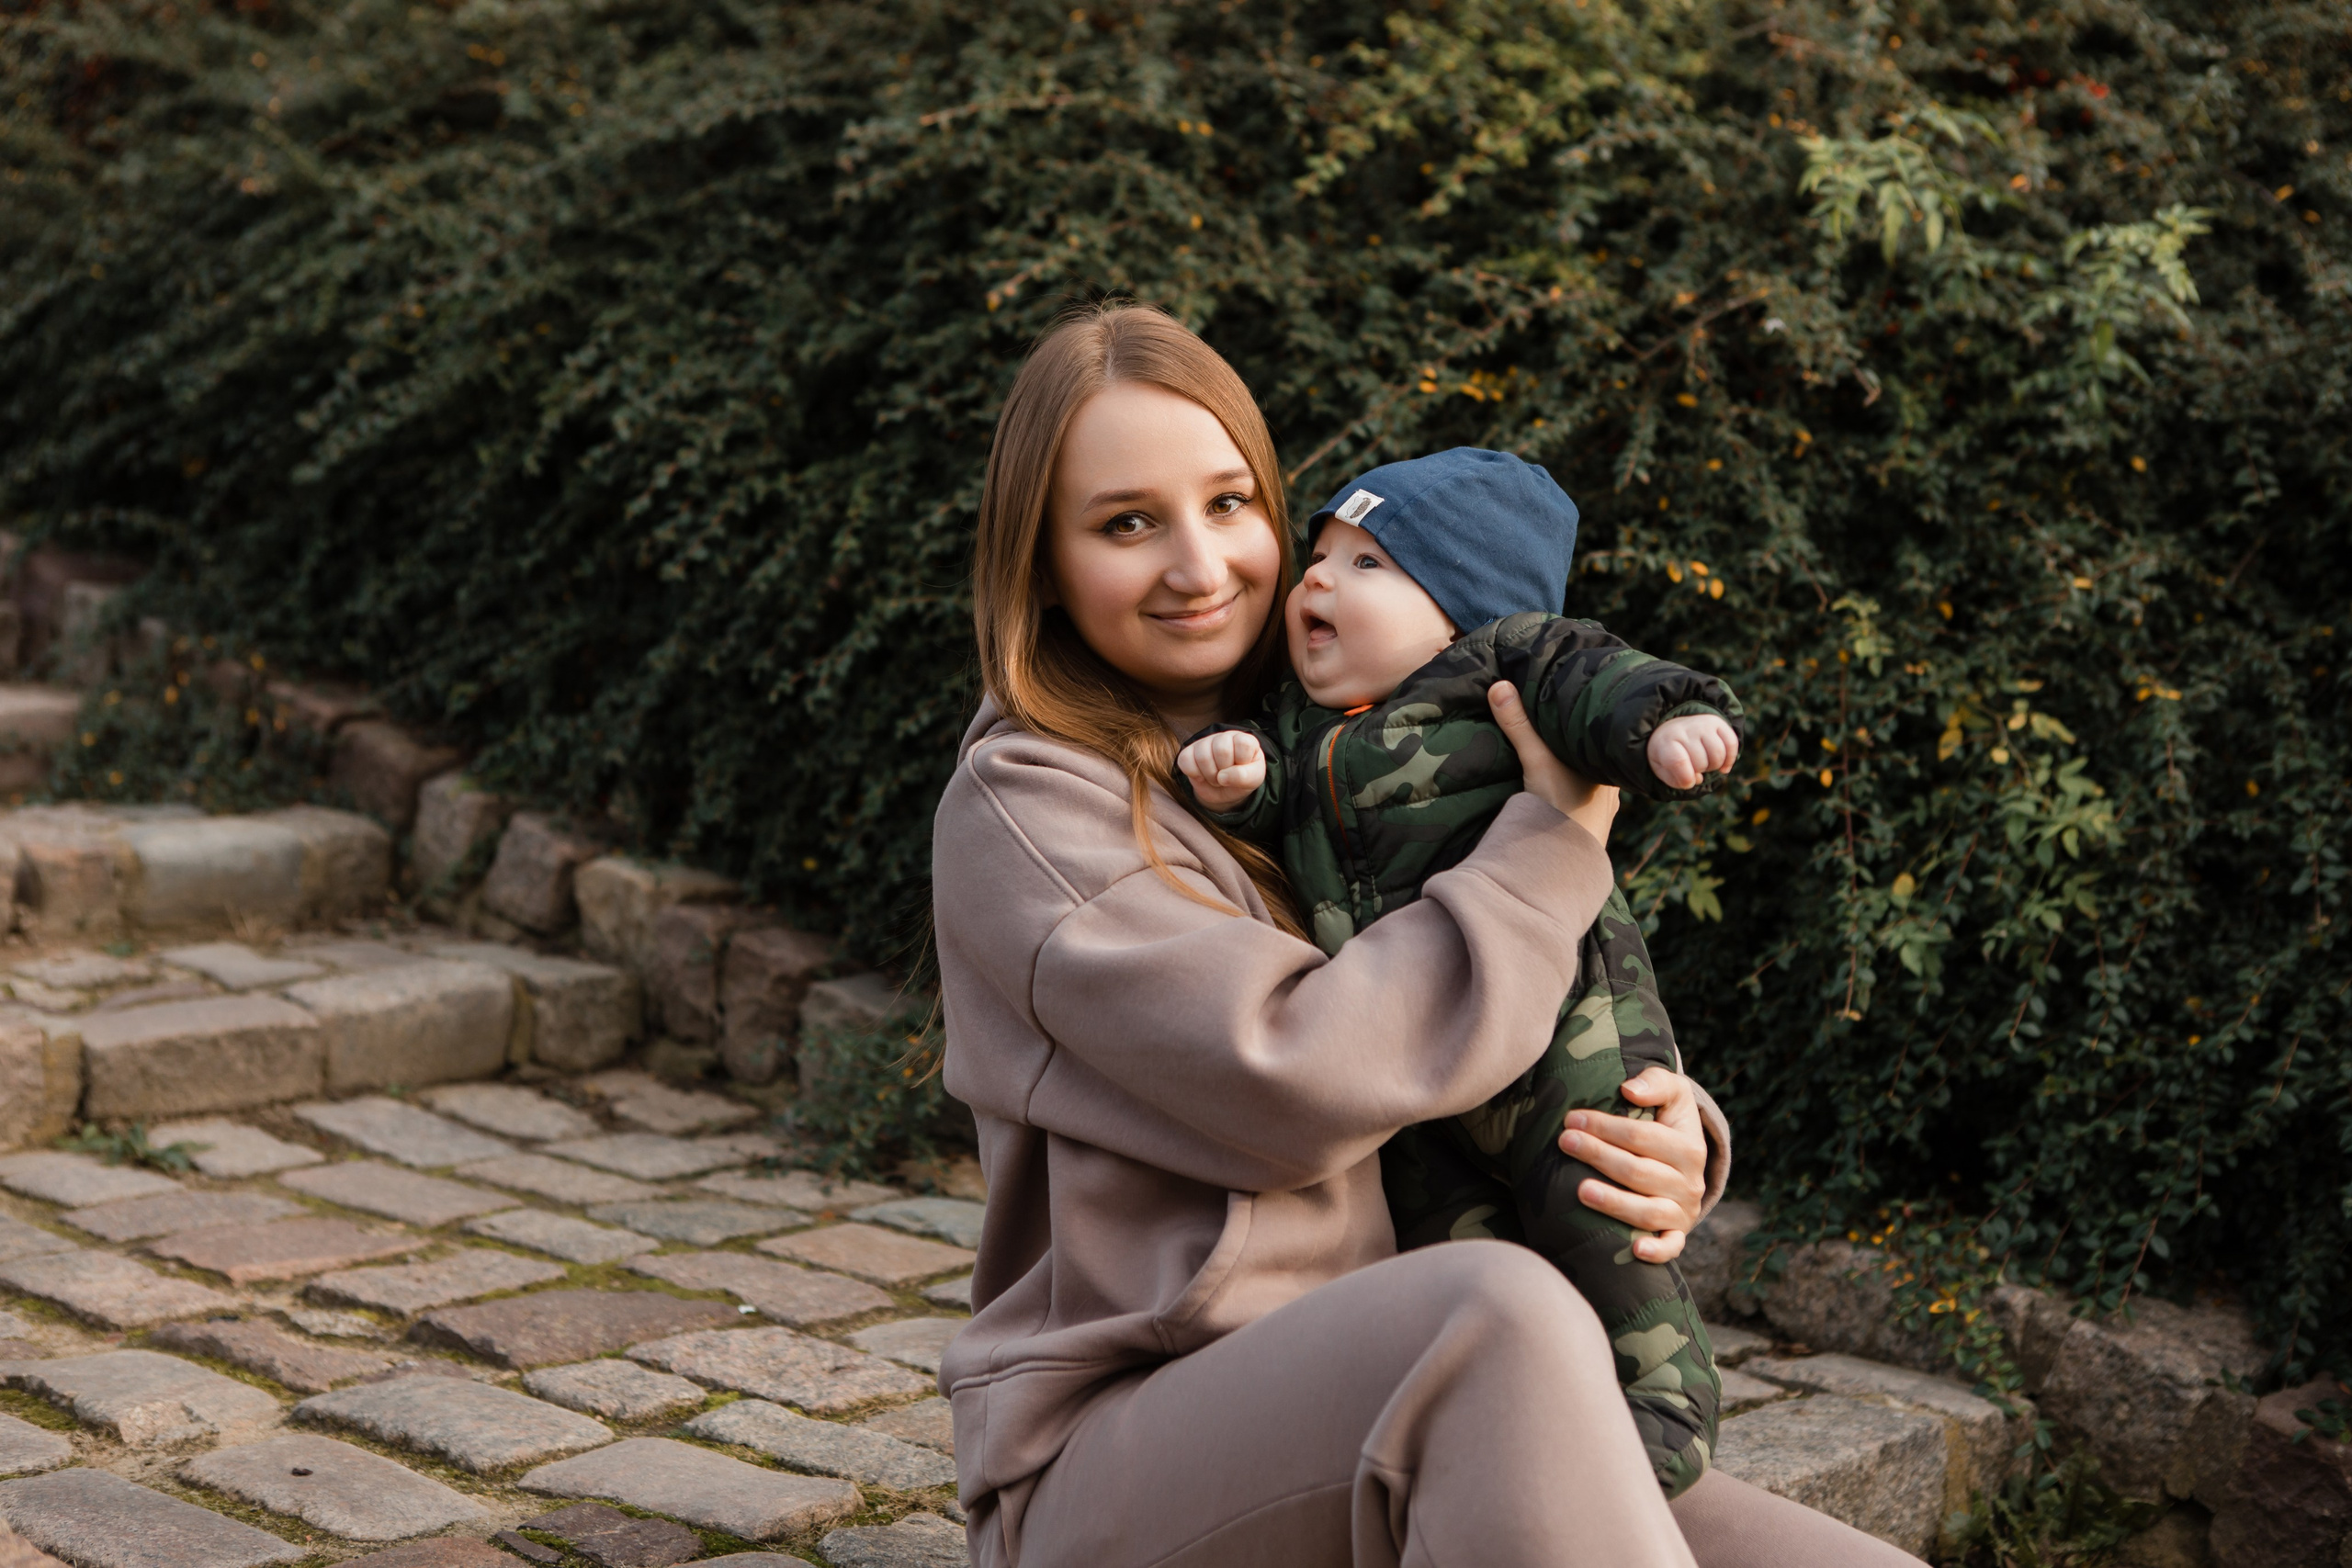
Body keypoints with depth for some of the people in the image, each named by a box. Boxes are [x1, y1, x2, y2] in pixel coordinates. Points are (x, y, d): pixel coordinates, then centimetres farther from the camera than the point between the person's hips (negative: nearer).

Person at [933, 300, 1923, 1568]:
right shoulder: (1023, 807, -5)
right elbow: (1298, 1082, -18)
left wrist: (1673, 1143, -3)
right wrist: (1560, 837, -9)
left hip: (1365, 1440, 6)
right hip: (1109, 1460, -6)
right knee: (1503, 1308, -36)